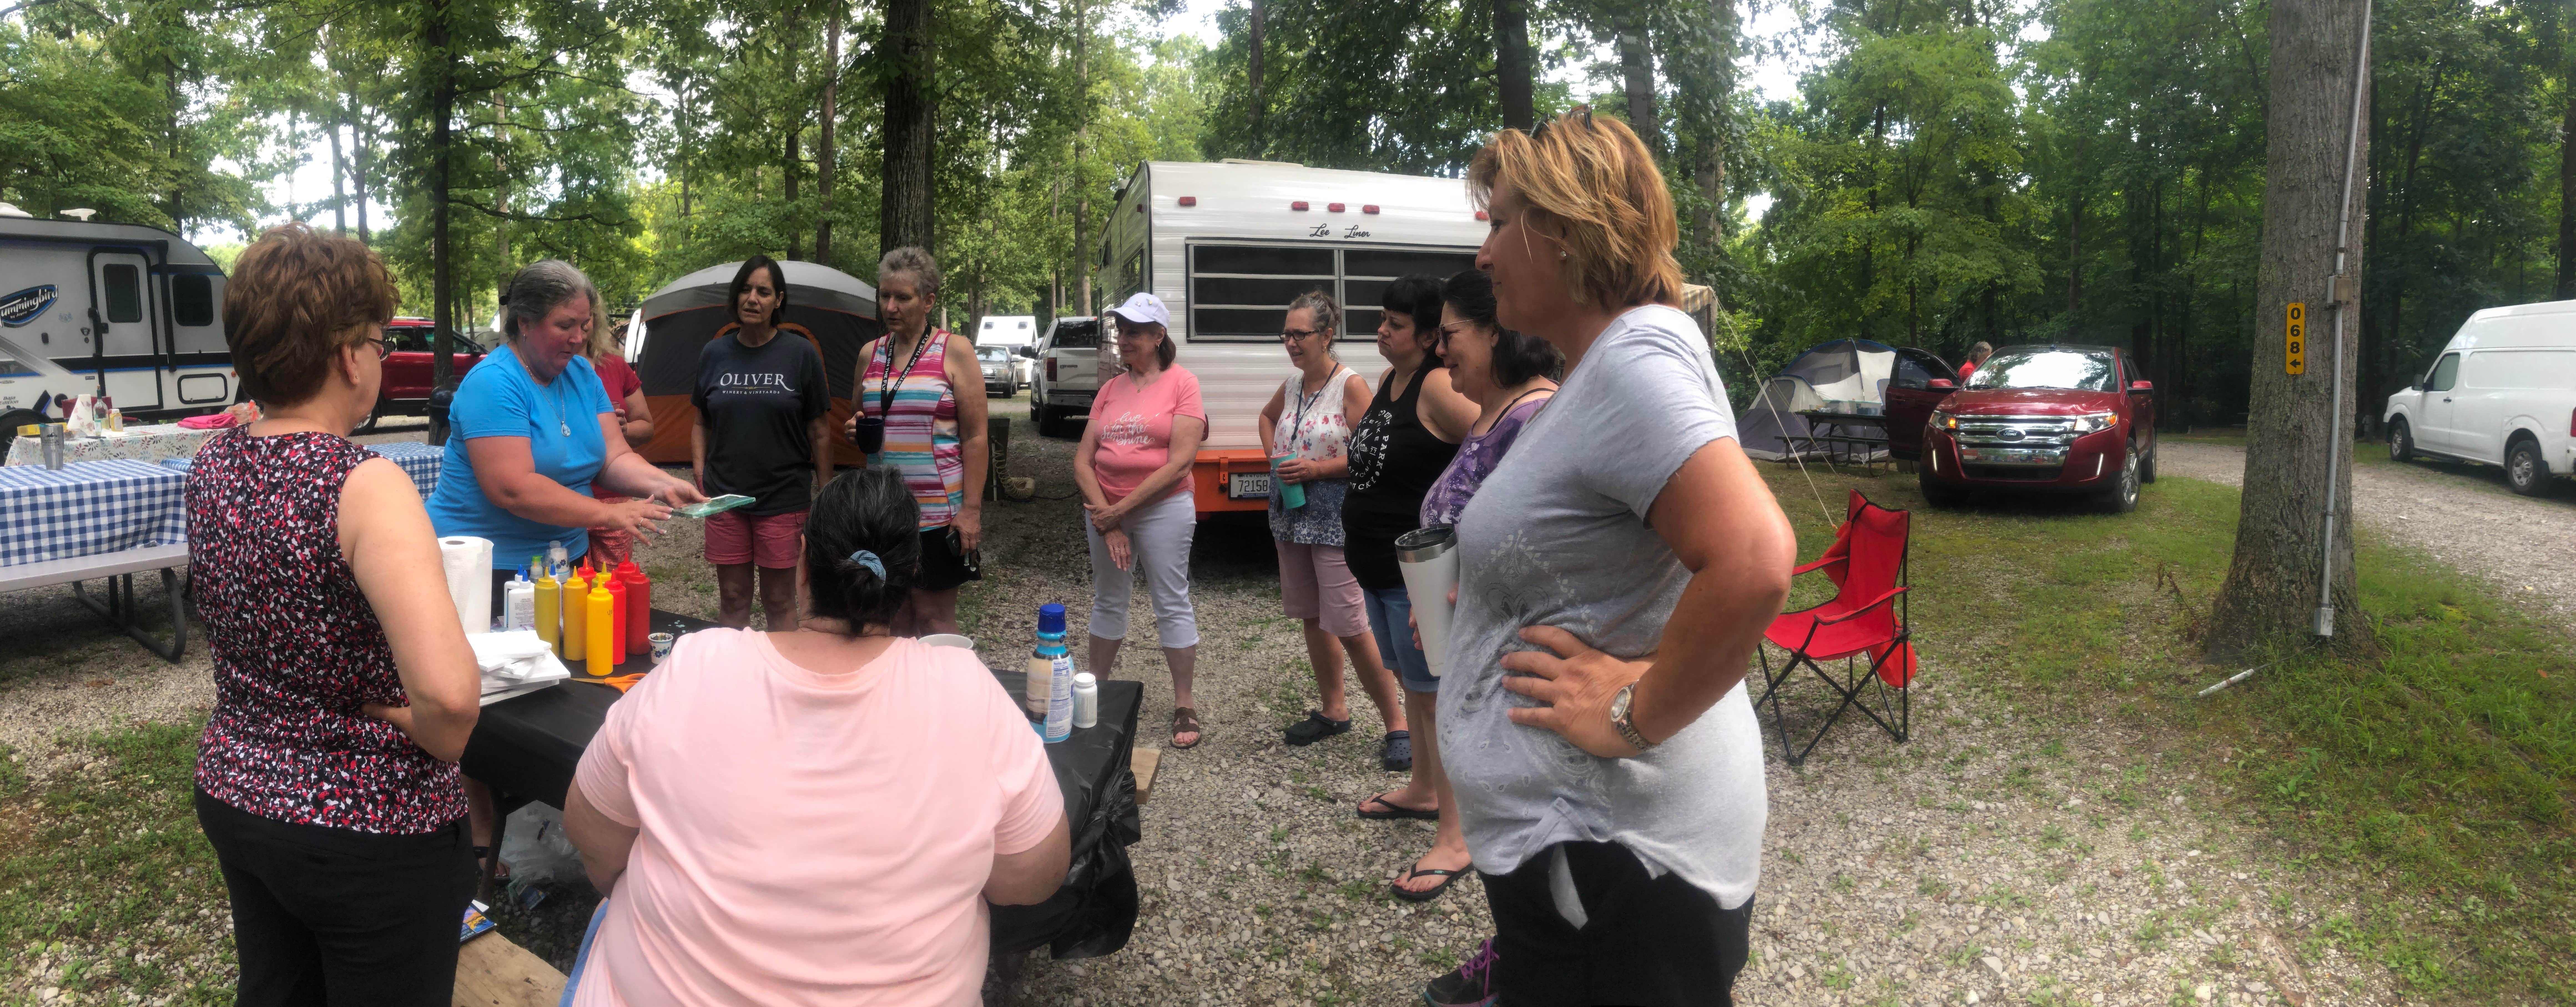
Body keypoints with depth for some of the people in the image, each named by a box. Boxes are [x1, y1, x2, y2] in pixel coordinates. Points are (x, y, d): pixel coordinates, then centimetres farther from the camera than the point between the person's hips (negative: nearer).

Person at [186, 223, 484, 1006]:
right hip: (367, 829, -7)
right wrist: (441, 744, -18)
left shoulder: (212, 467, -2)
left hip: (233, 793, 8)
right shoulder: (364, 487, -26)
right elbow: (448, 692, -36)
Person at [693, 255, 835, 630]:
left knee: (779, 602, 6)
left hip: (783, 498, -2)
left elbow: (820, 431, -1)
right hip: (724, 497, 3)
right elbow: (702, 424, 15)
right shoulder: (714, 354, 5)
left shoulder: (801, 354, -3)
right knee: (733, 599, 10)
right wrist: (701, 477, 4)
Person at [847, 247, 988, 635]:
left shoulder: (955, 351, -4)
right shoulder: (871, 354, 11)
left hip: (938, 511, -5)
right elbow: (857, 416, 25)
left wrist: (971, 509, -13)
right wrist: (856, 428, 1)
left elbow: (976, 437, -7)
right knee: (895, 617, 8)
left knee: (934, 618, 0)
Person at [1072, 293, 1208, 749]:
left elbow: (1181, 461, -14)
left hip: (1163, 509, -5)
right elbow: (1083, 461, 6)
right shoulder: (1110, 390, 9)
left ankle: (1184, 706, 8)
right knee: (1108, 602, 15)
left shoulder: (1181, 382, -6)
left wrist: (1123, 509, -13)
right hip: (1106, 511, 5)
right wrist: (1104, 517, -8)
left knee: (1172, 605, 0)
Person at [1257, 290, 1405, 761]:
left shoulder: (1351, 386, -13)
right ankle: (1334, 710, 29)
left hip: (1334, 521, -8)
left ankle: (1396, 722, 3)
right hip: (1290, 516, 8)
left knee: (1349, 627, -8)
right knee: (1312, 619, 14)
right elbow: (1266, 418, 29)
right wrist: (1274, 455, 11)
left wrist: (1318, 468, -20)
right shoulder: (1291, 386, 8)